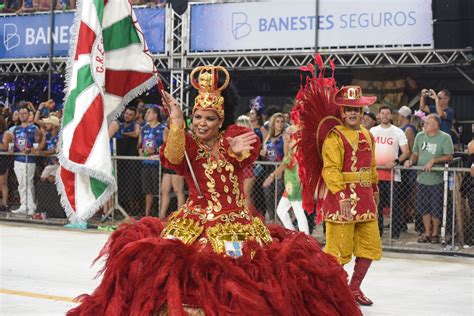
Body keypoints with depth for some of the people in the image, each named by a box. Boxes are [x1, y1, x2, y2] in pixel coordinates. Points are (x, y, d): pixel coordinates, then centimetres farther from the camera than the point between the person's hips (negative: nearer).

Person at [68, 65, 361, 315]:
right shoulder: (186, 143, 5)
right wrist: (177, 123, -34)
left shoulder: (234, 137, 5)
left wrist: (237, 151, -43)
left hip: (235, 221, 0)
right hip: (195, 221, 0)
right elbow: (173, 159, -19)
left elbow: (249, 153, -19)